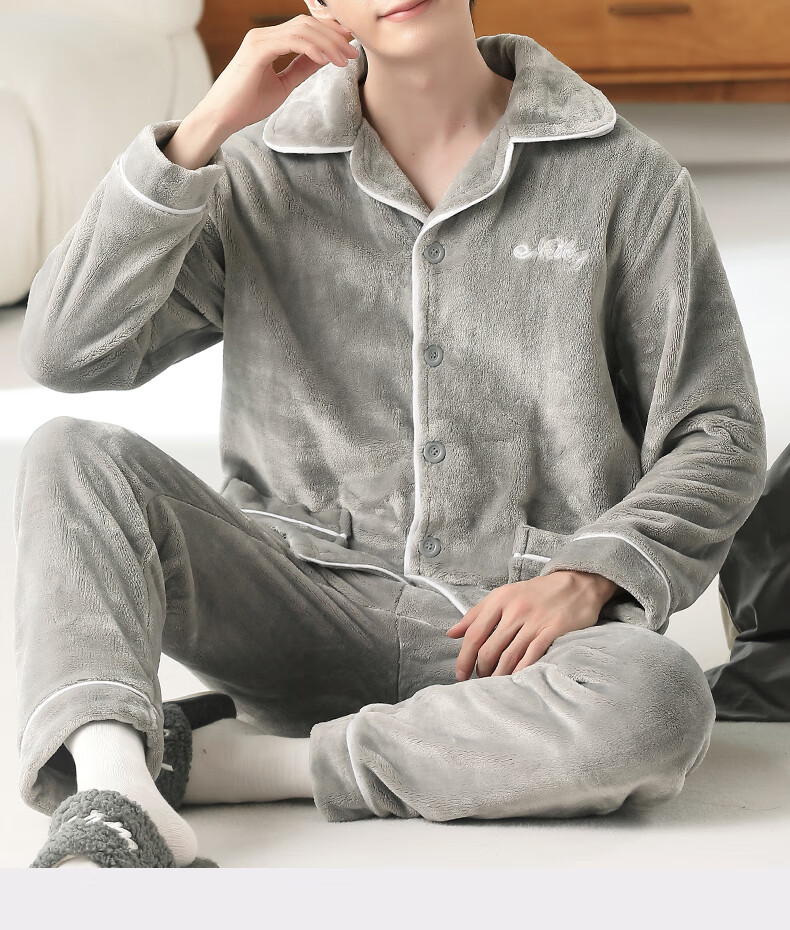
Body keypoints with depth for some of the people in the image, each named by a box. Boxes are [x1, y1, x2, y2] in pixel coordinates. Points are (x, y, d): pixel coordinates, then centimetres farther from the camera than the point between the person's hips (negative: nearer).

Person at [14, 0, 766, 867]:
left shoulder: (623, 178, 4)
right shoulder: (264, 175, 7)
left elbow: (717, 436, 5)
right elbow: (64, 349, -5)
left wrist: (584, 579, -12)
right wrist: (201, 132, -11)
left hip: (513, 636, -1)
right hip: (305, 618, 1)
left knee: (661, 702, -35)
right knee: (71, 455, -19)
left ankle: (242, 760, -24)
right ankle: (114, 794, -42)